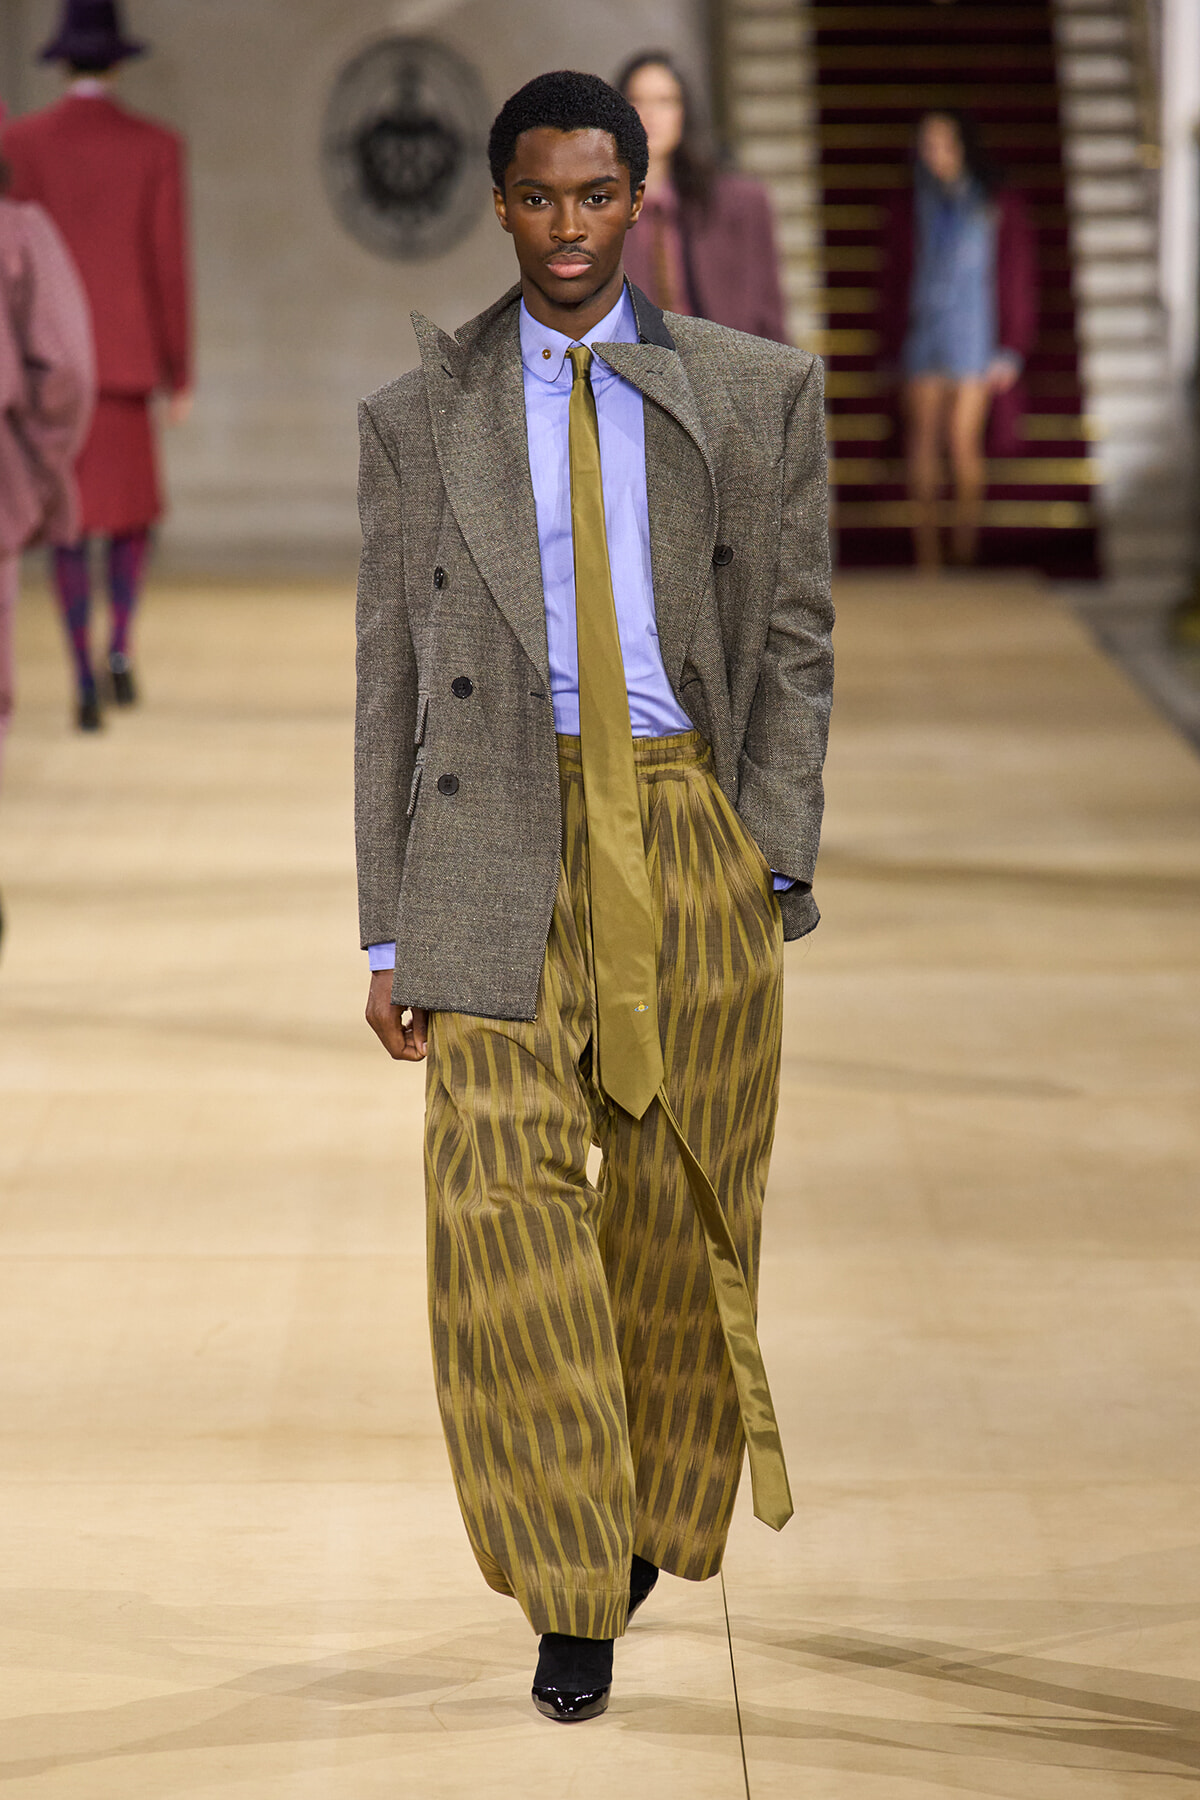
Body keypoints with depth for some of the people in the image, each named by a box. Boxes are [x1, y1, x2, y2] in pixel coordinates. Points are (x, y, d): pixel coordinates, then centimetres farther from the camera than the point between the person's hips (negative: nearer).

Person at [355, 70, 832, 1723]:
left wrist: (775, 860, -3)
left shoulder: (757, 395, 7)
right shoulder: (417, 418, 8)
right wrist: (388, 934, 3)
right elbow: (389, 677, 8)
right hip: (499, 840, 0)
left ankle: (659, 1508, 29)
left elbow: (798, 640, 8)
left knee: (683, 1200, 6)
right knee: (503, 1190, -10)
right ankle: (572, 1595, -3)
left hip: (691, 825, 1)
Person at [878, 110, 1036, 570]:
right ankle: (926, 554, -1)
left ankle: (965, 549, 2)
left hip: (975, 338, -2)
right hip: (920, 337, 2)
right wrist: (891, 348, 9)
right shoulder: (908, 209, 10)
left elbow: (1018, 282, 6)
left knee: (963, 441, -8)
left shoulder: (999, 207, 5)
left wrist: (1011, 350, 1)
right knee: (923, 442, -3)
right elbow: (893, 284, 14)